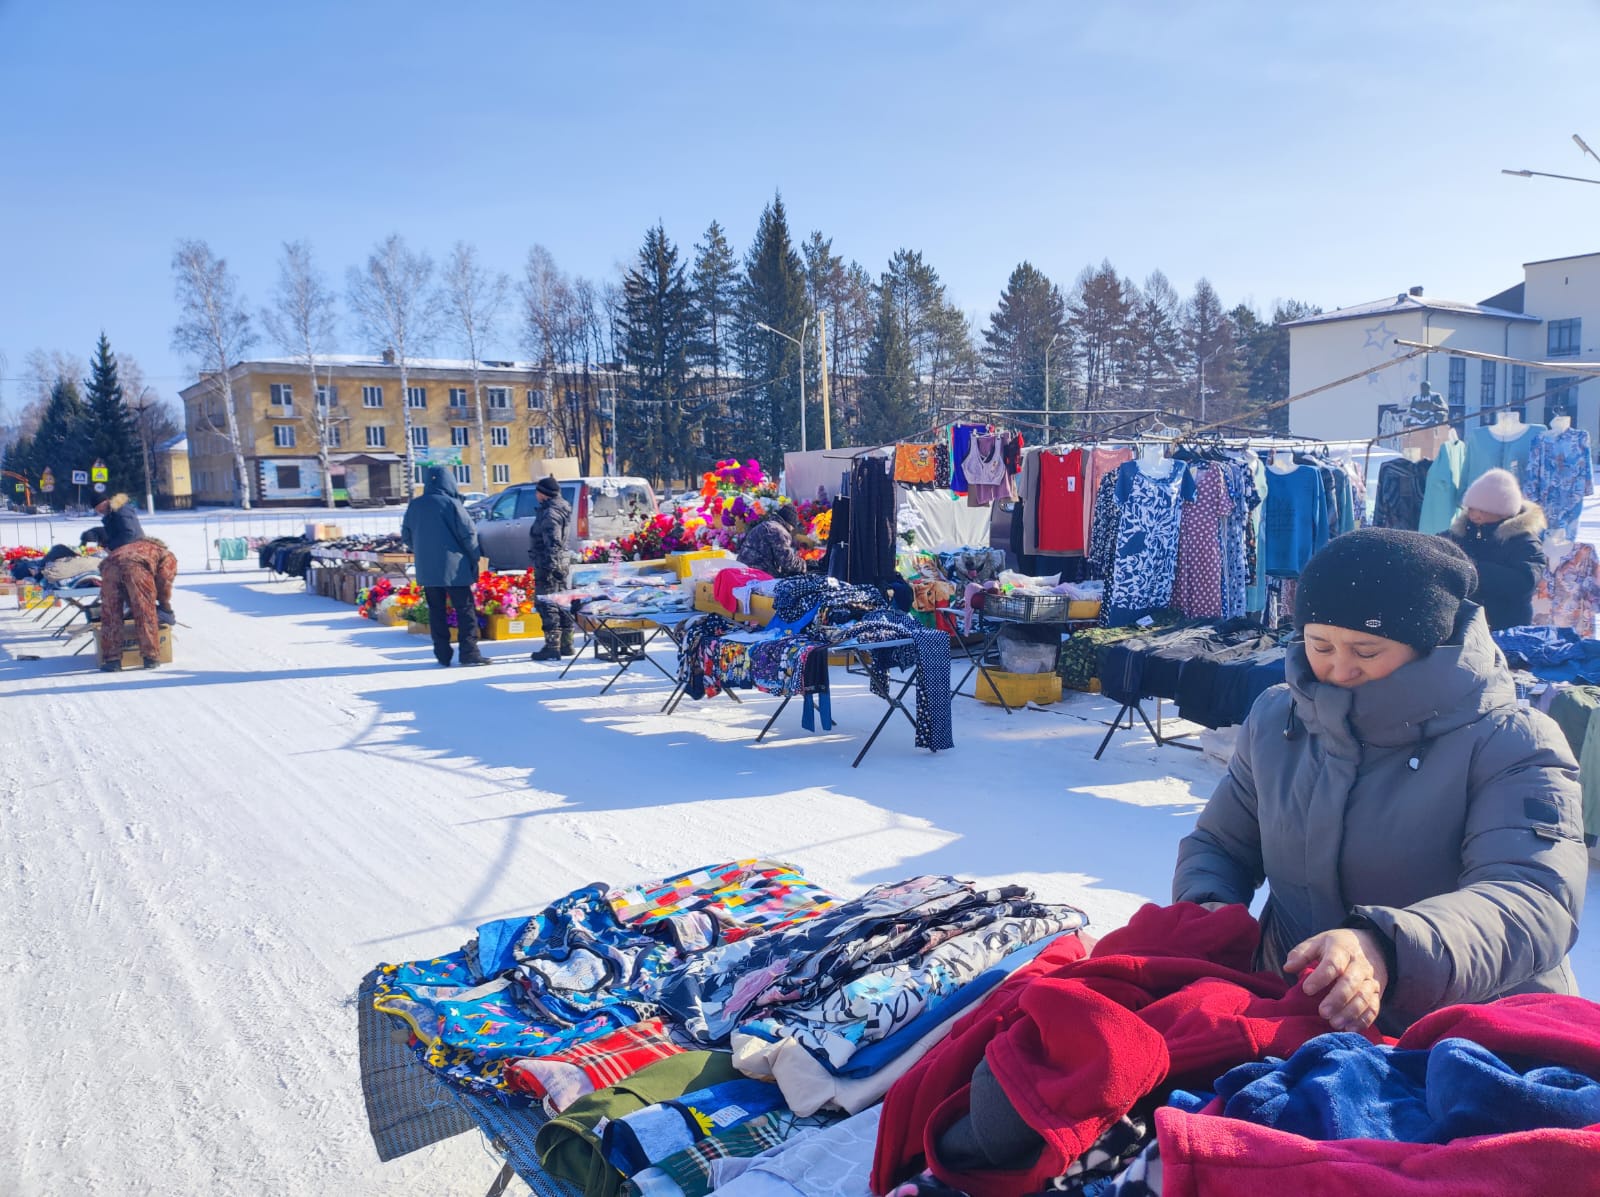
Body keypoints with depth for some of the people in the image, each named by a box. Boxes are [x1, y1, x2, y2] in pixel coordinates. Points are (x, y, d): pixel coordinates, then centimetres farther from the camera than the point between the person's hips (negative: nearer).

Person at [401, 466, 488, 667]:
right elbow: (468, 533, -10)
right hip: (453, 567, -5)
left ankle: (442, 654, 11)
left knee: (436, 611, 11)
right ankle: (468, 652, -5)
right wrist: (474, 560, 0)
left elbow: (406, 535, 13)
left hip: (426, 569, 5)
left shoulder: (414, 505, 5)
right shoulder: (451, 504, -10)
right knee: (465, 609, 0)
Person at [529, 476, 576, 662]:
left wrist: (546, 566, -25)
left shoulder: (550, 514, -16)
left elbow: (553, 543, -24)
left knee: (547, 606, -7)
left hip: (549, 564, -10)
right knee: (562, 605, 13)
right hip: (562, 563, 10)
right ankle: (566, 645, 20)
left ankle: (552, 647, -7)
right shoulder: (561, 509, 15)